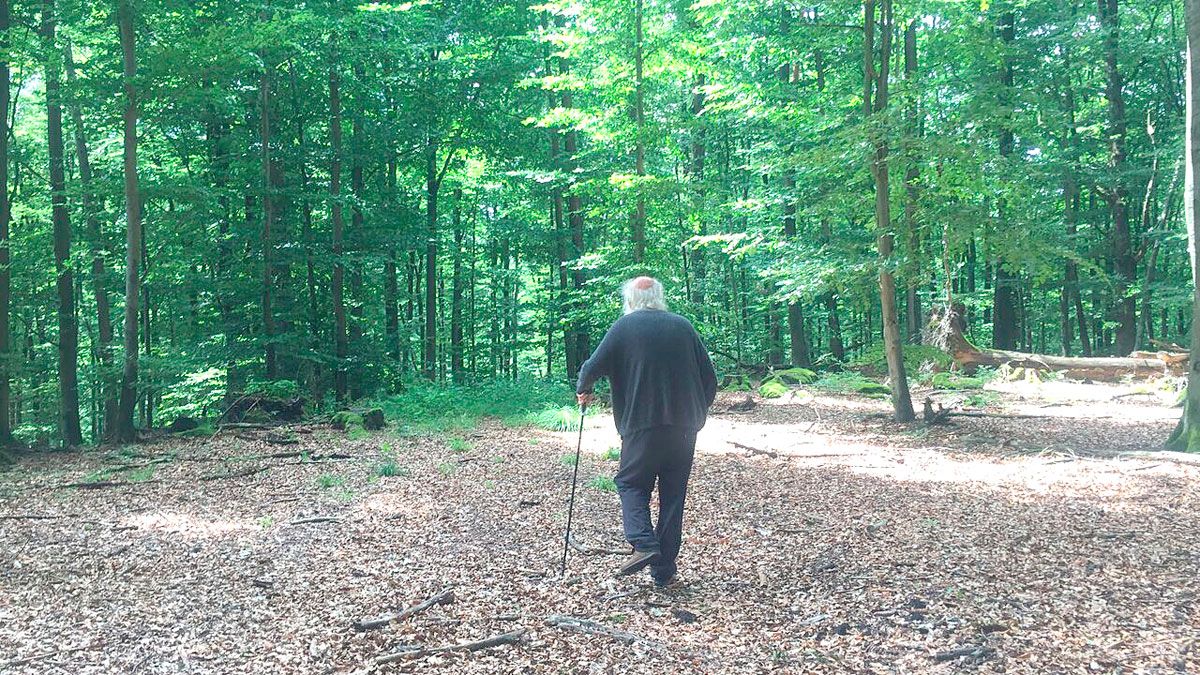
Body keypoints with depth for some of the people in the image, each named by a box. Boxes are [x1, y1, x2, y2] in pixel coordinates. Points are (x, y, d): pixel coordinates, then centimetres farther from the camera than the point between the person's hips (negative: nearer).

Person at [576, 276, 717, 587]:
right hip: (684, 427, 3)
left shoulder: (624, 327, 0)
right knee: (673, 495, 9)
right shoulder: (683, 326, 9)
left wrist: (584, 392, 16)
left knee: (631, 483, 12)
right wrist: (697, 413, 23)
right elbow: (709, 378, 10)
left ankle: (643, 545, -10)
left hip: (642, 425, -3)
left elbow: (592, 367, -5)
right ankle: (664, 572, 10)